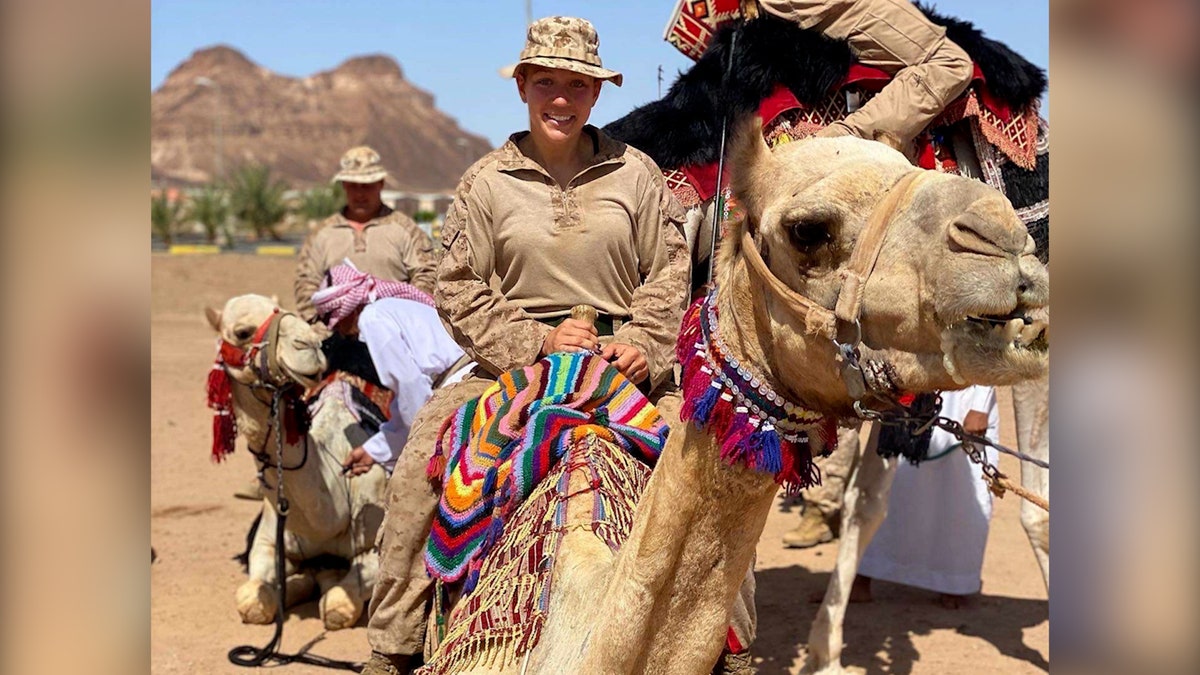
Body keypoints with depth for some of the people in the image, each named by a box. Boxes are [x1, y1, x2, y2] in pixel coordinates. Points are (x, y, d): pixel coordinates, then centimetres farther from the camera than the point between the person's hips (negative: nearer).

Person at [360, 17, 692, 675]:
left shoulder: (635, 172, 7)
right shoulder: (487, 182, 4)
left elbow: (672, 273, 10)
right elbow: (459, 290, 1)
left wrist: (643, 342, -7)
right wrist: (536, 340, -10)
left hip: (627, 358, 1)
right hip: (513, 363, -1)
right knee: (422, 452, -21)